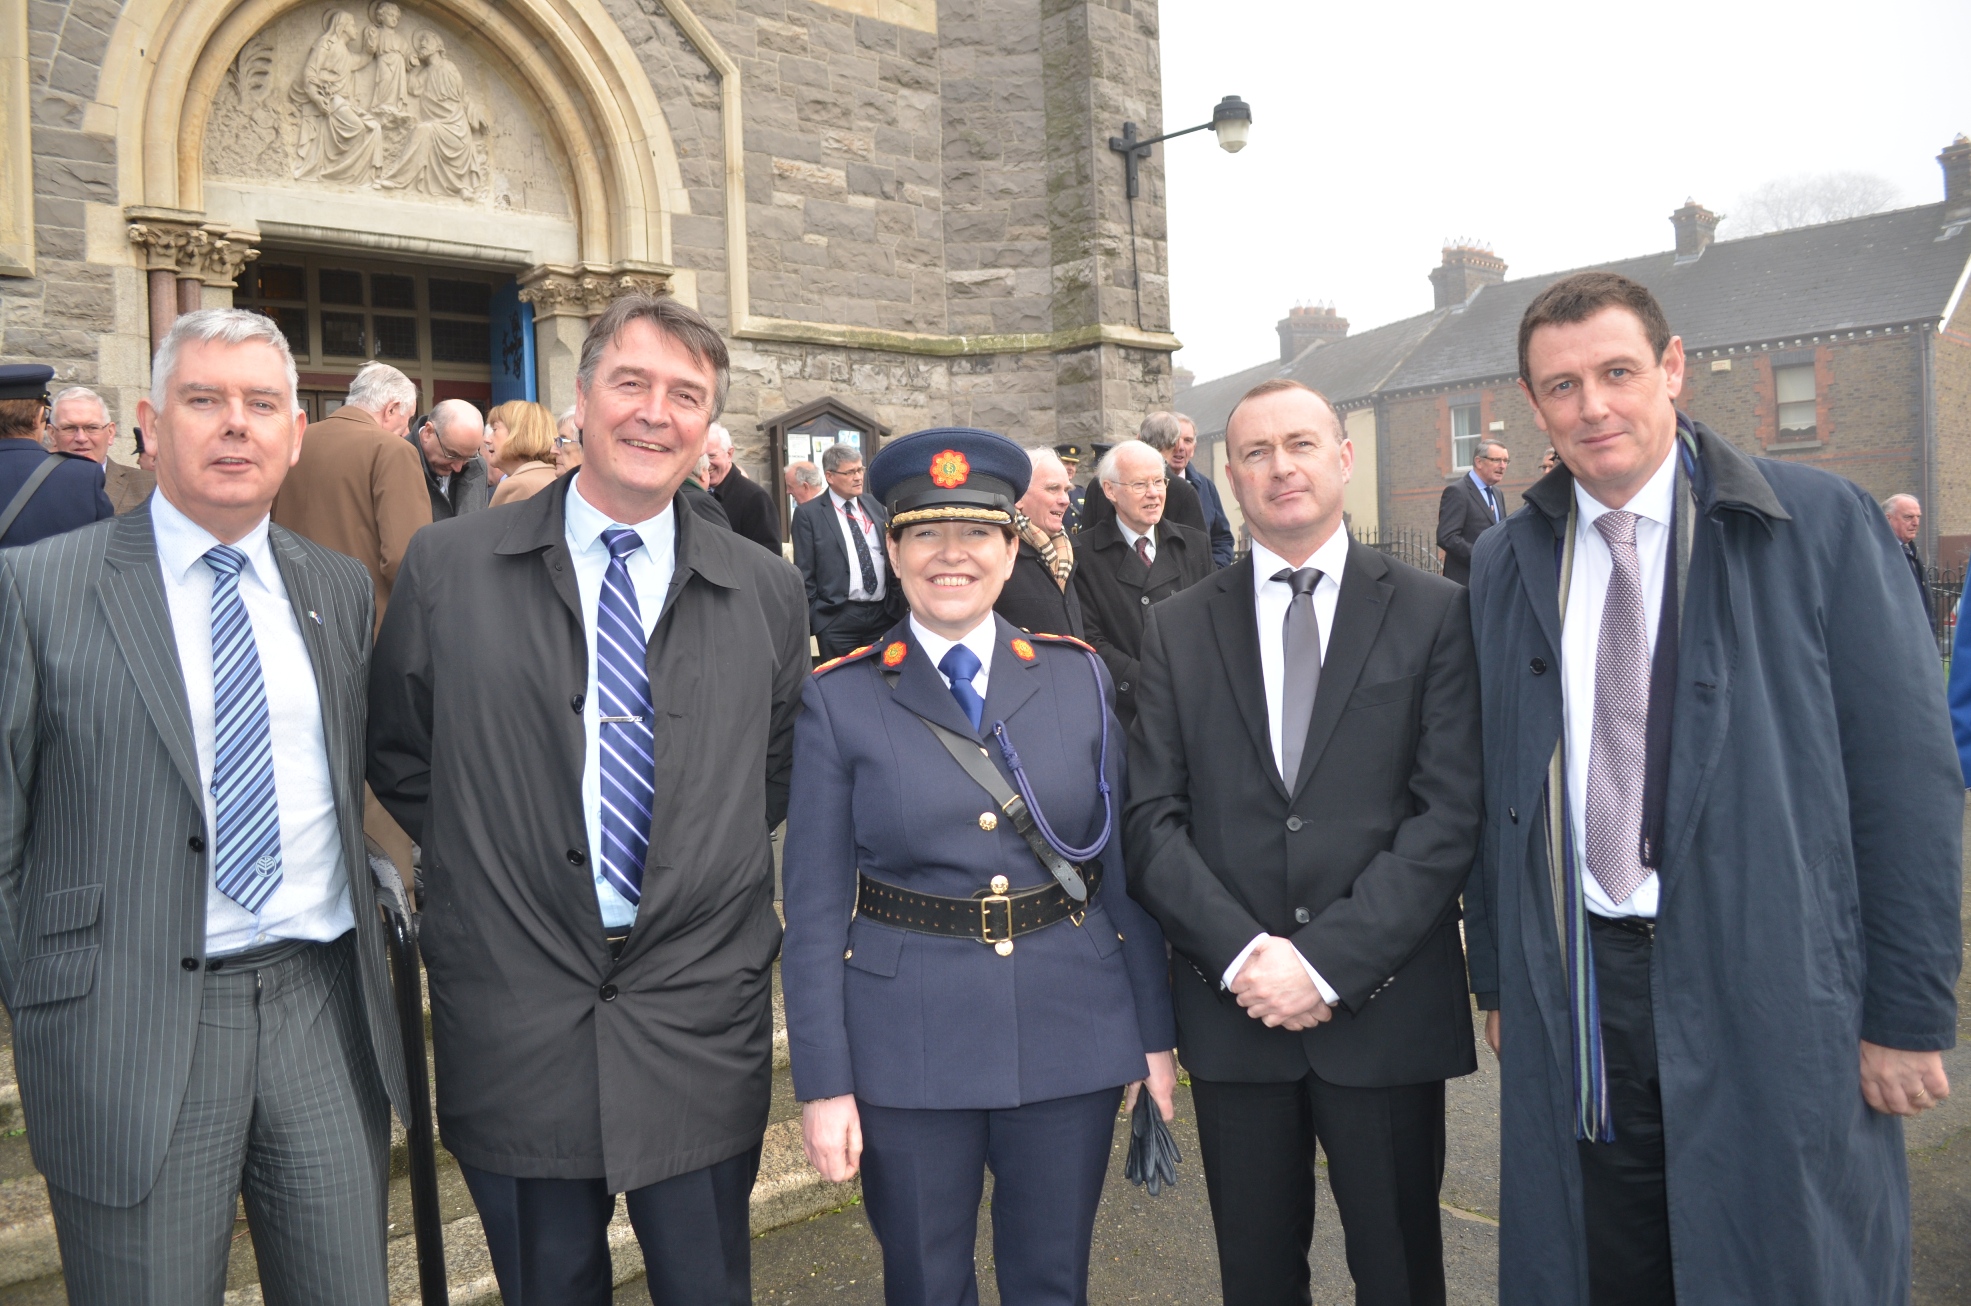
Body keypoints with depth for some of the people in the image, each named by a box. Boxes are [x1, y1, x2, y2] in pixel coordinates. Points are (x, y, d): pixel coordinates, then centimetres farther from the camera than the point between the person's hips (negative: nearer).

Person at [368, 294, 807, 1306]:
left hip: (701, 1022, 1)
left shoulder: (765, 591, 1)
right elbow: (398, 756, 8)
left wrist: (703, 863, 3)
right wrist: (485, 857, 1)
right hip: (512, 1021, 0)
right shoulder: (447, 566, -3)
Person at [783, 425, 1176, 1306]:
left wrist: (1155, 1030, 5)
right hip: (908, 1049, -1)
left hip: (1072, 1034, 2)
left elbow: (1127, 863, 5)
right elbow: (814, 908, -5)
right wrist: (822, 1083, -6)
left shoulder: (1080, 678, 2)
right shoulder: (839, 700, -4)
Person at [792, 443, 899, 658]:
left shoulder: (875, 504, 12)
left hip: (884, 613, 4)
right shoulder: (808, 513, -2)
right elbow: (805, 572, -3)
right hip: (836, 617, -4)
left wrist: (898, 602, 12)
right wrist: (811, 617, -6)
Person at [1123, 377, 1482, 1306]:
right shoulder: (1178, 629, 5)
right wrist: (1243, 951, -12)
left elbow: (1450, 812, -7)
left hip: (1385, 1008, -1)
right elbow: (1150, 820, 0)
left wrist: (1330, 963, -14)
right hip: (1232, 1010, 2)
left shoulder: (1432, 614, 0)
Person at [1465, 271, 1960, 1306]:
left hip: (1774, 994, -2)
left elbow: (1908, 773, -6)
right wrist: (1498, 976, 8)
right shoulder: (1505, 564, 5)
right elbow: (1495, 788, 8)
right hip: (1574, 998, 3)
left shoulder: (1822, 524, -5)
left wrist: (1909, 1013, -7)